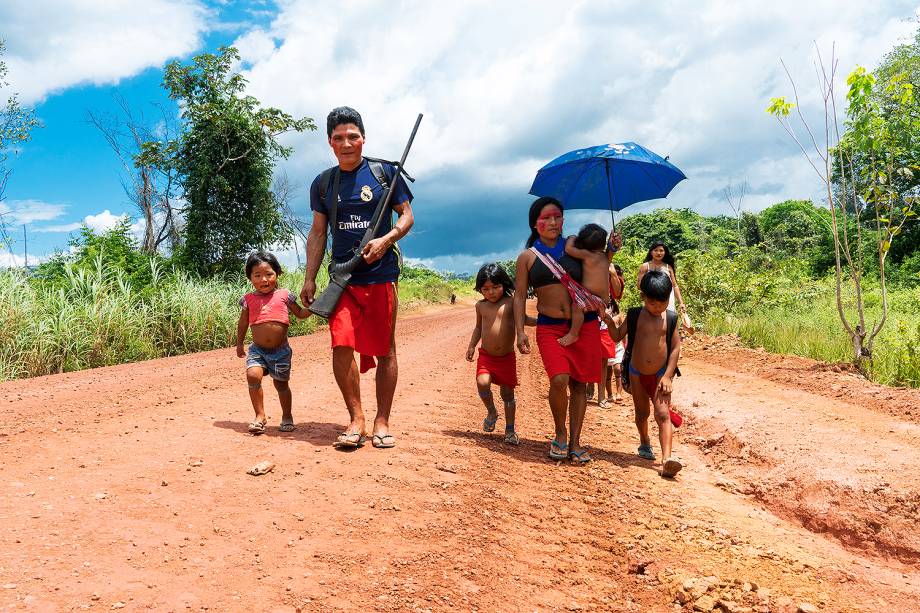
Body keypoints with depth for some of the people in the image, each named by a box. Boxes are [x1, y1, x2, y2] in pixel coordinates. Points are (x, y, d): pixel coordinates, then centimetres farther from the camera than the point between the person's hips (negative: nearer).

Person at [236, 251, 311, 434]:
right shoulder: (249, 300, 3)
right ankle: (260, 416, -7)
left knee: (281, 383, 7)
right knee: (253, 375, -20)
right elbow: (243, 323, 15)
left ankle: (287, 417, 27)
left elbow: (301, 314, 8)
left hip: (280, 350, -1)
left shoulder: (284, 296, -1)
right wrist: (239, 344, 18)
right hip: (257, 349, 1)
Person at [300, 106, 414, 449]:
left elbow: (406, 215, 5)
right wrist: (309, 278, 7)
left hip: (381, 275, -2)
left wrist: (385, 240, -14)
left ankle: (382, 421, 12)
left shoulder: (384, 172, 3)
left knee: (384, 350, 2)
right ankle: (356, 420, 1)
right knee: (341, 345, -12)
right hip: (342, 276, 2)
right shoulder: (322, 183, 11)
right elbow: (318, 232, 14)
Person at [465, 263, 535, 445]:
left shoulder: (511, 303, -5)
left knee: (507, 393, 5)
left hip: (507, 357, -1)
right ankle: (491, 412, 7)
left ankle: (510, 430, 21)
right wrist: (472, 346, 8)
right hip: (486, 355, 1)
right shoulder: (480, 305, 4)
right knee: (482, 382, -22)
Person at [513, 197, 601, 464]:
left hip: (585, 324, 2)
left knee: (579, 384, 3)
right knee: (559, 380, -18)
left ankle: (574, 442, 14)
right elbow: (520, 295, 6)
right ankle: (560, 433, 7)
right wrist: (520, 331, -3)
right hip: (549, 327, -2)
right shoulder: (528, 257, 6)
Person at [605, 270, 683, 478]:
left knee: (663, 415, -14)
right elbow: (617, 336, 3)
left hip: (660, 374, -1)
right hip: (637, 373, 2)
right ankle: (645, 444, 42)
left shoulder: (670, 318, -5)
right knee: (642, 412, 16)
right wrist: (609, 322, -18)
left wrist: (667, 376, -10)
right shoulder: (634, 315, -5)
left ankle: (667, 458, -24)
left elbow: (675, 347, -4)